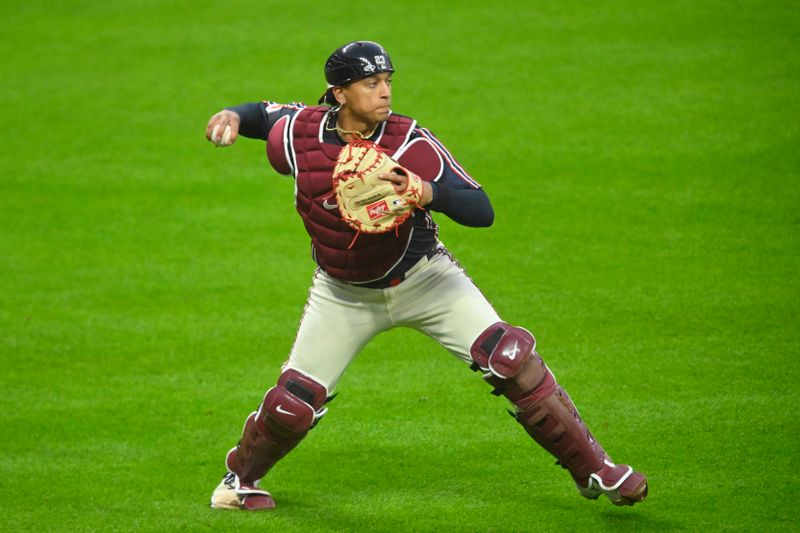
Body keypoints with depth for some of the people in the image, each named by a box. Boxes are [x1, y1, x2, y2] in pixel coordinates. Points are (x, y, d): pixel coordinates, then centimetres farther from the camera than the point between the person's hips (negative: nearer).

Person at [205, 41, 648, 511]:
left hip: (423, 278, -1)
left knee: (509, 358, -15)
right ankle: (242, 477, 30)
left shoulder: (411, 143, -22)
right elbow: (262, 114, 8)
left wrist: (428, 193, -47)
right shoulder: (300, 133, -16)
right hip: (344, 293, 1)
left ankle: (593, 469, -5)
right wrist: (232, 116, -15)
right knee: (294, 402, -2)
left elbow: (482, 211, -28)